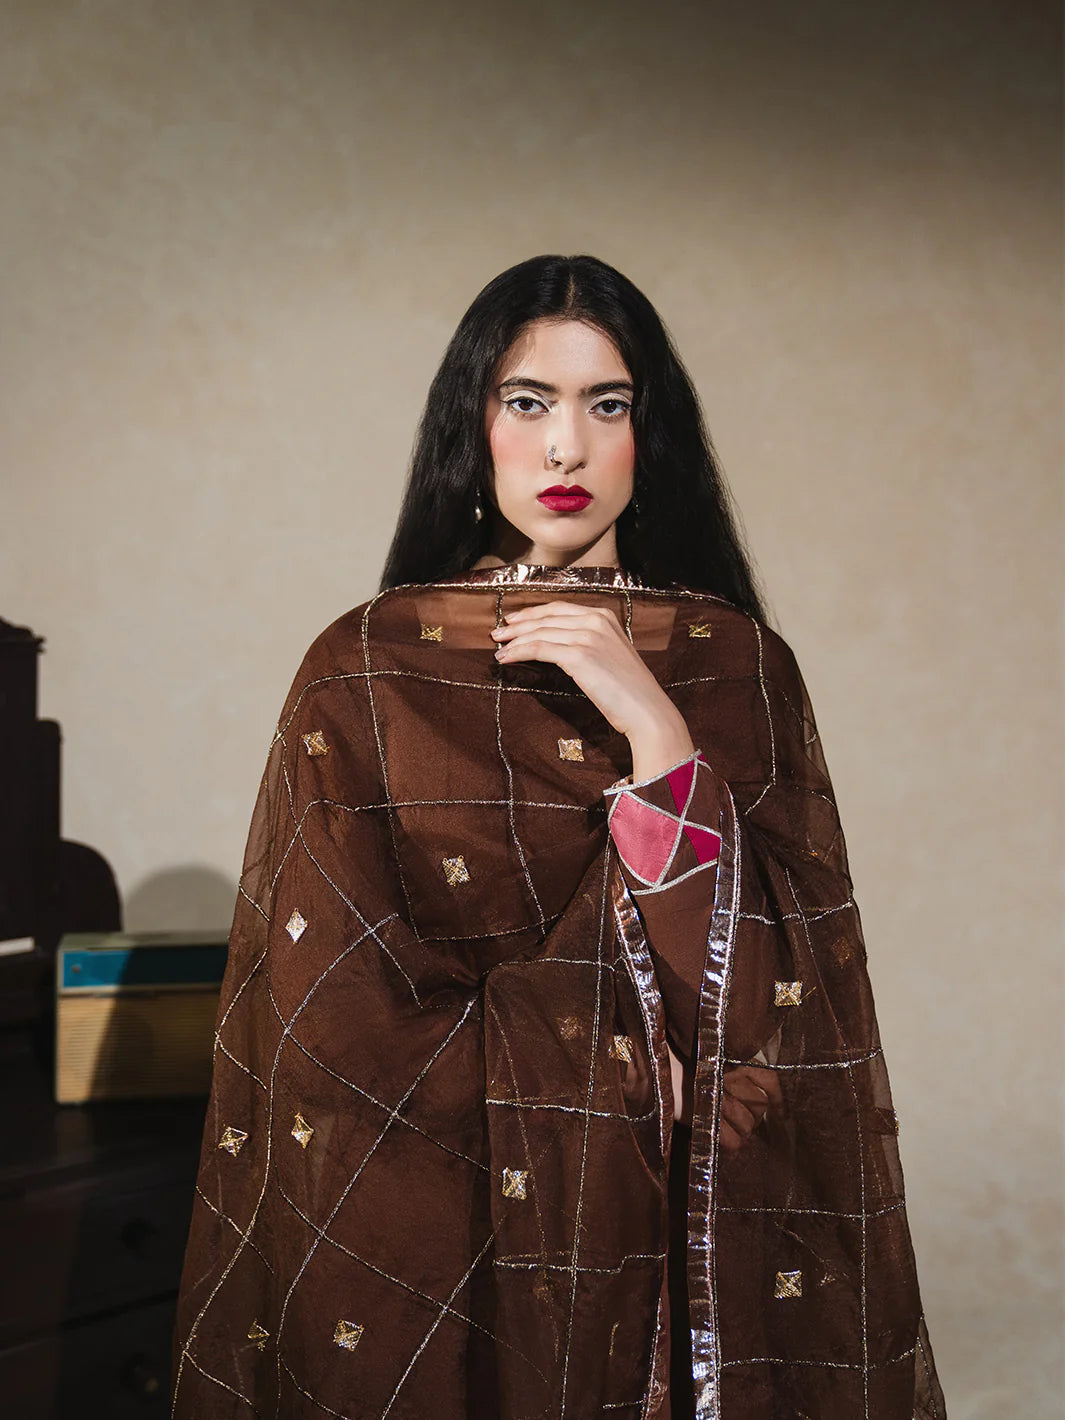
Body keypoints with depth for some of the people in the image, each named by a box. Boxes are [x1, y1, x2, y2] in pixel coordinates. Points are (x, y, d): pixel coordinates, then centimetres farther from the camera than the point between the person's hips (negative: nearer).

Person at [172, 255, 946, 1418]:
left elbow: (780, 989, -9)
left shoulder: (738, 667, 0)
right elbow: (332, 1015, -7)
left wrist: (657, 732, -18)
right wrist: (621, 1059, -9)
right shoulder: (362, 670, -4)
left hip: (686, 1224, 2)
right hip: (434, 1236, -1)